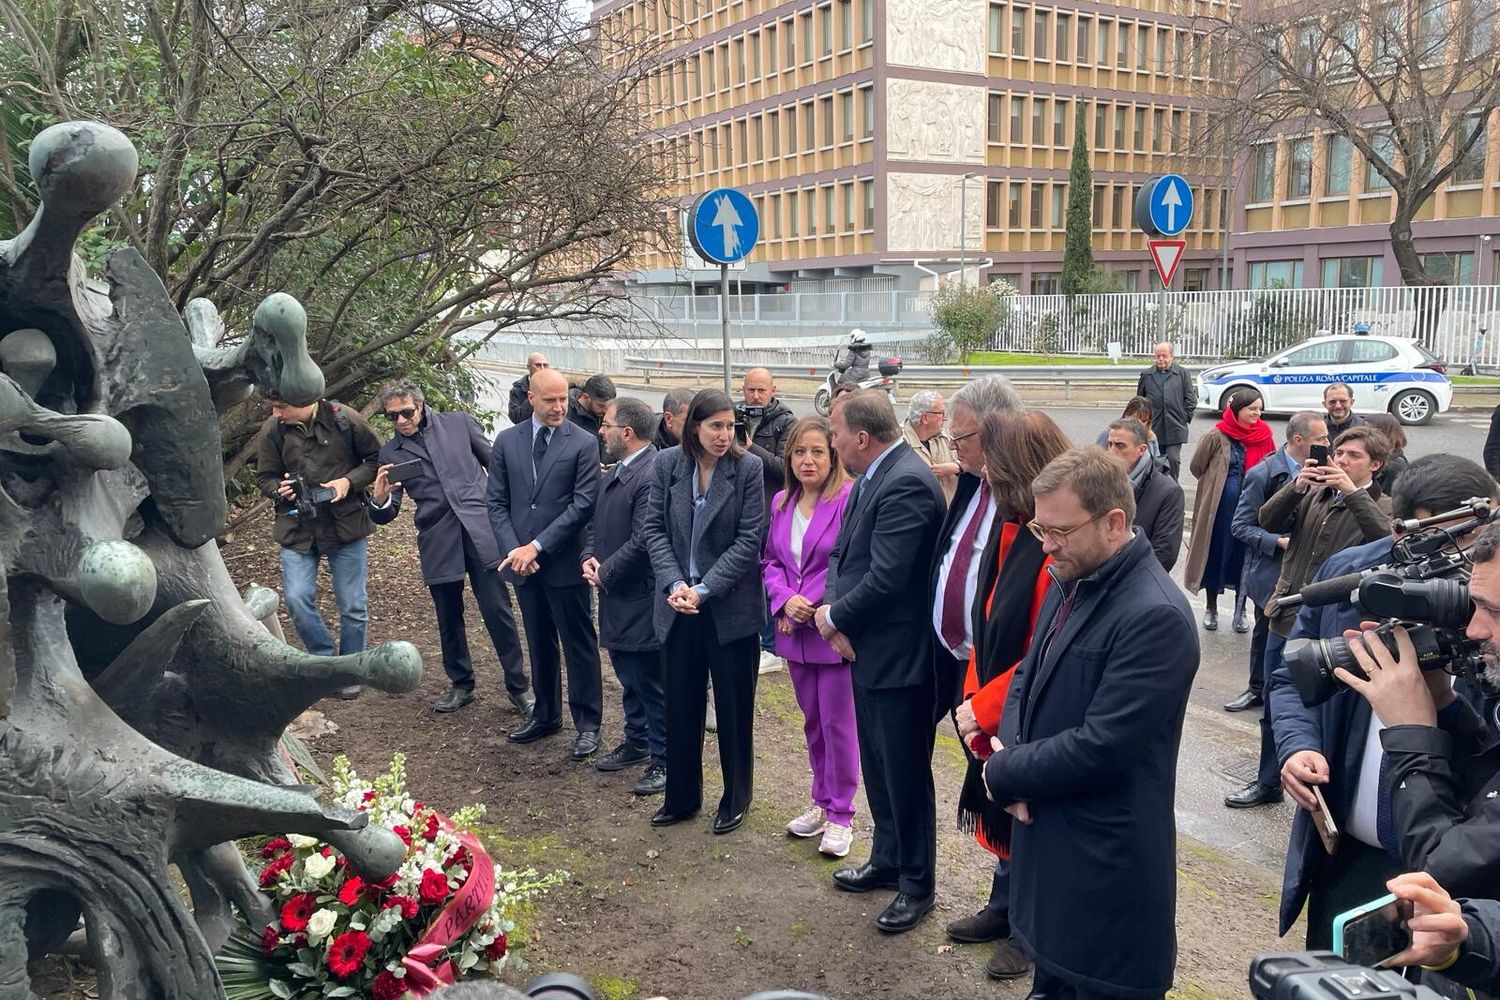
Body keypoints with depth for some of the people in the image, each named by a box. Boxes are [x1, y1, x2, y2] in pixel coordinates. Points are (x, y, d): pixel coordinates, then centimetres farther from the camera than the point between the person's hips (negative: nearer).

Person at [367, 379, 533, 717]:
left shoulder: (459, 424, 6)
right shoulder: (390, 453, 9)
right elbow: (386, 515, 8)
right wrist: (379, 498, -15)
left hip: (481, 530, -2)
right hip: (438, 543, 2)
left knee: (498, 611, -3)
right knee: (449, 619, 12)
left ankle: (518, 686, 9)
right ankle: (461, 684, 31)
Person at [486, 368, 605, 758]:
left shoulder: (583, 443, -6)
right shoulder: (507, 441, 6)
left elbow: (583, 504, -12)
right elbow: (496, 502, 6)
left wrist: (537, 547, -15)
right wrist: (514, 550, -8)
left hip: (565, 561, -4)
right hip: (521, 561, 4)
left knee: (579, 645, 4)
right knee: (539, 643, 16)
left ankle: (587, 724, 14)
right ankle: (545, 715, 30)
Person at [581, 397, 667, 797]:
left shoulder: (652, 476, -21)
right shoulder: (615, 472, 11)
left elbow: (642, 541, -25)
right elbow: (595, 523, 19)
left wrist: (605, 573, -15)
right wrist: (589, 558, 0)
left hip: (640, 600, -10)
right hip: (616, 599, 10)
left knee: (651, 684, 2)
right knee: (629, 678, 22)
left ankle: (662, 760, 15)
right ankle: (636, 742, 38)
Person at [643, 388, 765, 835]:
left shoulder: (748, 467, -10)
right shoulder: (667, 464, -2)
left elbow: (749, 540, -11)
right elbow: (655, 529, 1)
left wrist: (703, 589, -16)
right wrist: (674, 584, -13)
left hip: (730, 606, -3)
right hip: (678, 605, 3)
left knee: (734, 708, 9)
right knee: (680, 706, 13)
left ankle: (735, 799, 27)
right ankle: (681, 797, 30)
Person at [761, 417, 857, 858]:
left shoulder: (848, 499, -14)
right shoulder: (781, 503, 8)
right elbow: (770, 560, 11)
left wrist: (813, 608, -15)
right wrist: (786, 600, -6)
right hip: (795, 632, 6)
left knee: (837, 722, 2)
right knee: (812, 720, 17)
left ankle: (840, 815, 16)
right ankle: (822, 802, 32)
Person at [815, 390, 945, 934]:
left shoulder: (907, 484, -23)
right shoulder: (873, 478, 8)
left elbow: (887, 578, -27)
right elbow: (842, 553, 11)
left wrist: (835, 617, -12)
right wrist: (832, 610, -7)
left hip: (899, 658, -10)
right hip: (866, 650, 10)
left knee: (905, 774, 6)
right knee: (877, 767, 22)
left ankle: (917, 884, 23)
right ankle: (887, 861, 39)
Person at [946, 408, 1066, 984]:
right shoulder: (1011, 528, 1)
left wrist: (982, 708, -16)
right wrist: (974, 697, 0)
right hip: (993, 715, 7)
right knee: (1003, 817, 23)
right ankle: (1004, 909, 44)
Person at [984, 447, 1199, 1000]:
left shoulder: (1155, 616, -23)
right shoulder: (1071, 582, 6)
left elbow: (1100, 748, -26)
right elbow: (1027, 677, 12)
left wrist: (1005, 774, -12)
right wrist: (1011, 753, -8)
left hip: (1106, 865, -8)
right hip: (1046, 838, 8)